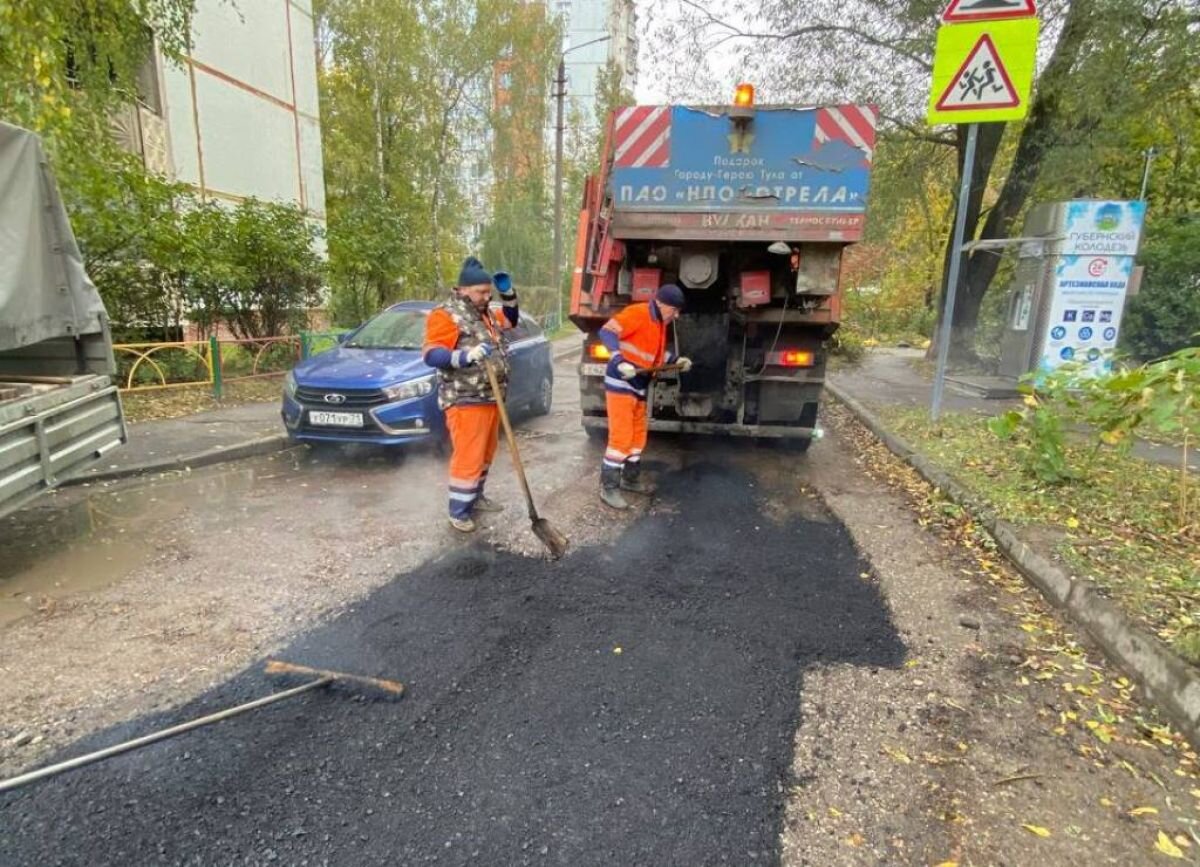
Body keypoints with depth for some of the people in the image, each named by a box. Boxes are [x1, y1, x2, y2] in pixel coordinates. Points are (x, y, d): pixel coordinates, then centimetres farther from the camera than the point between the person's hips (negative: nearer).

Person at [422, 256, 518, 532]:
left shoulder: (485, 313, 14)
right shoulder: (446, 315, -11)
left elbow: (510, 320, 31)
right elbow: (431, 354, -18)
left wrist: (508, 293, 15)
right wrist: (466, 356, -31)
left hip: (491, 398, 9)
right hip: (466, 401, -9)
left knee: (485, 454, 17)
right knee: (467, 457, -6)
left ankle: (476, 498, 32)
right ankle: (458, 512, 6)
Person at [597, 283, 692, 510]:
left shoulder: (660, 323, 13)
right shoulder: (637, 313, -15)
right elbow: (606, 332, -23)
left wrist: (676, 360, 21)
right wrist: (620, 361, -36)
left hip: (638, 387, 10)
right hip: (620, 383, -9)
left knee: (638, 434, 15)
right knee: (621, 437, -10)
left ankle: (630, 479, 29)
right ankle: (609, 487, -1)